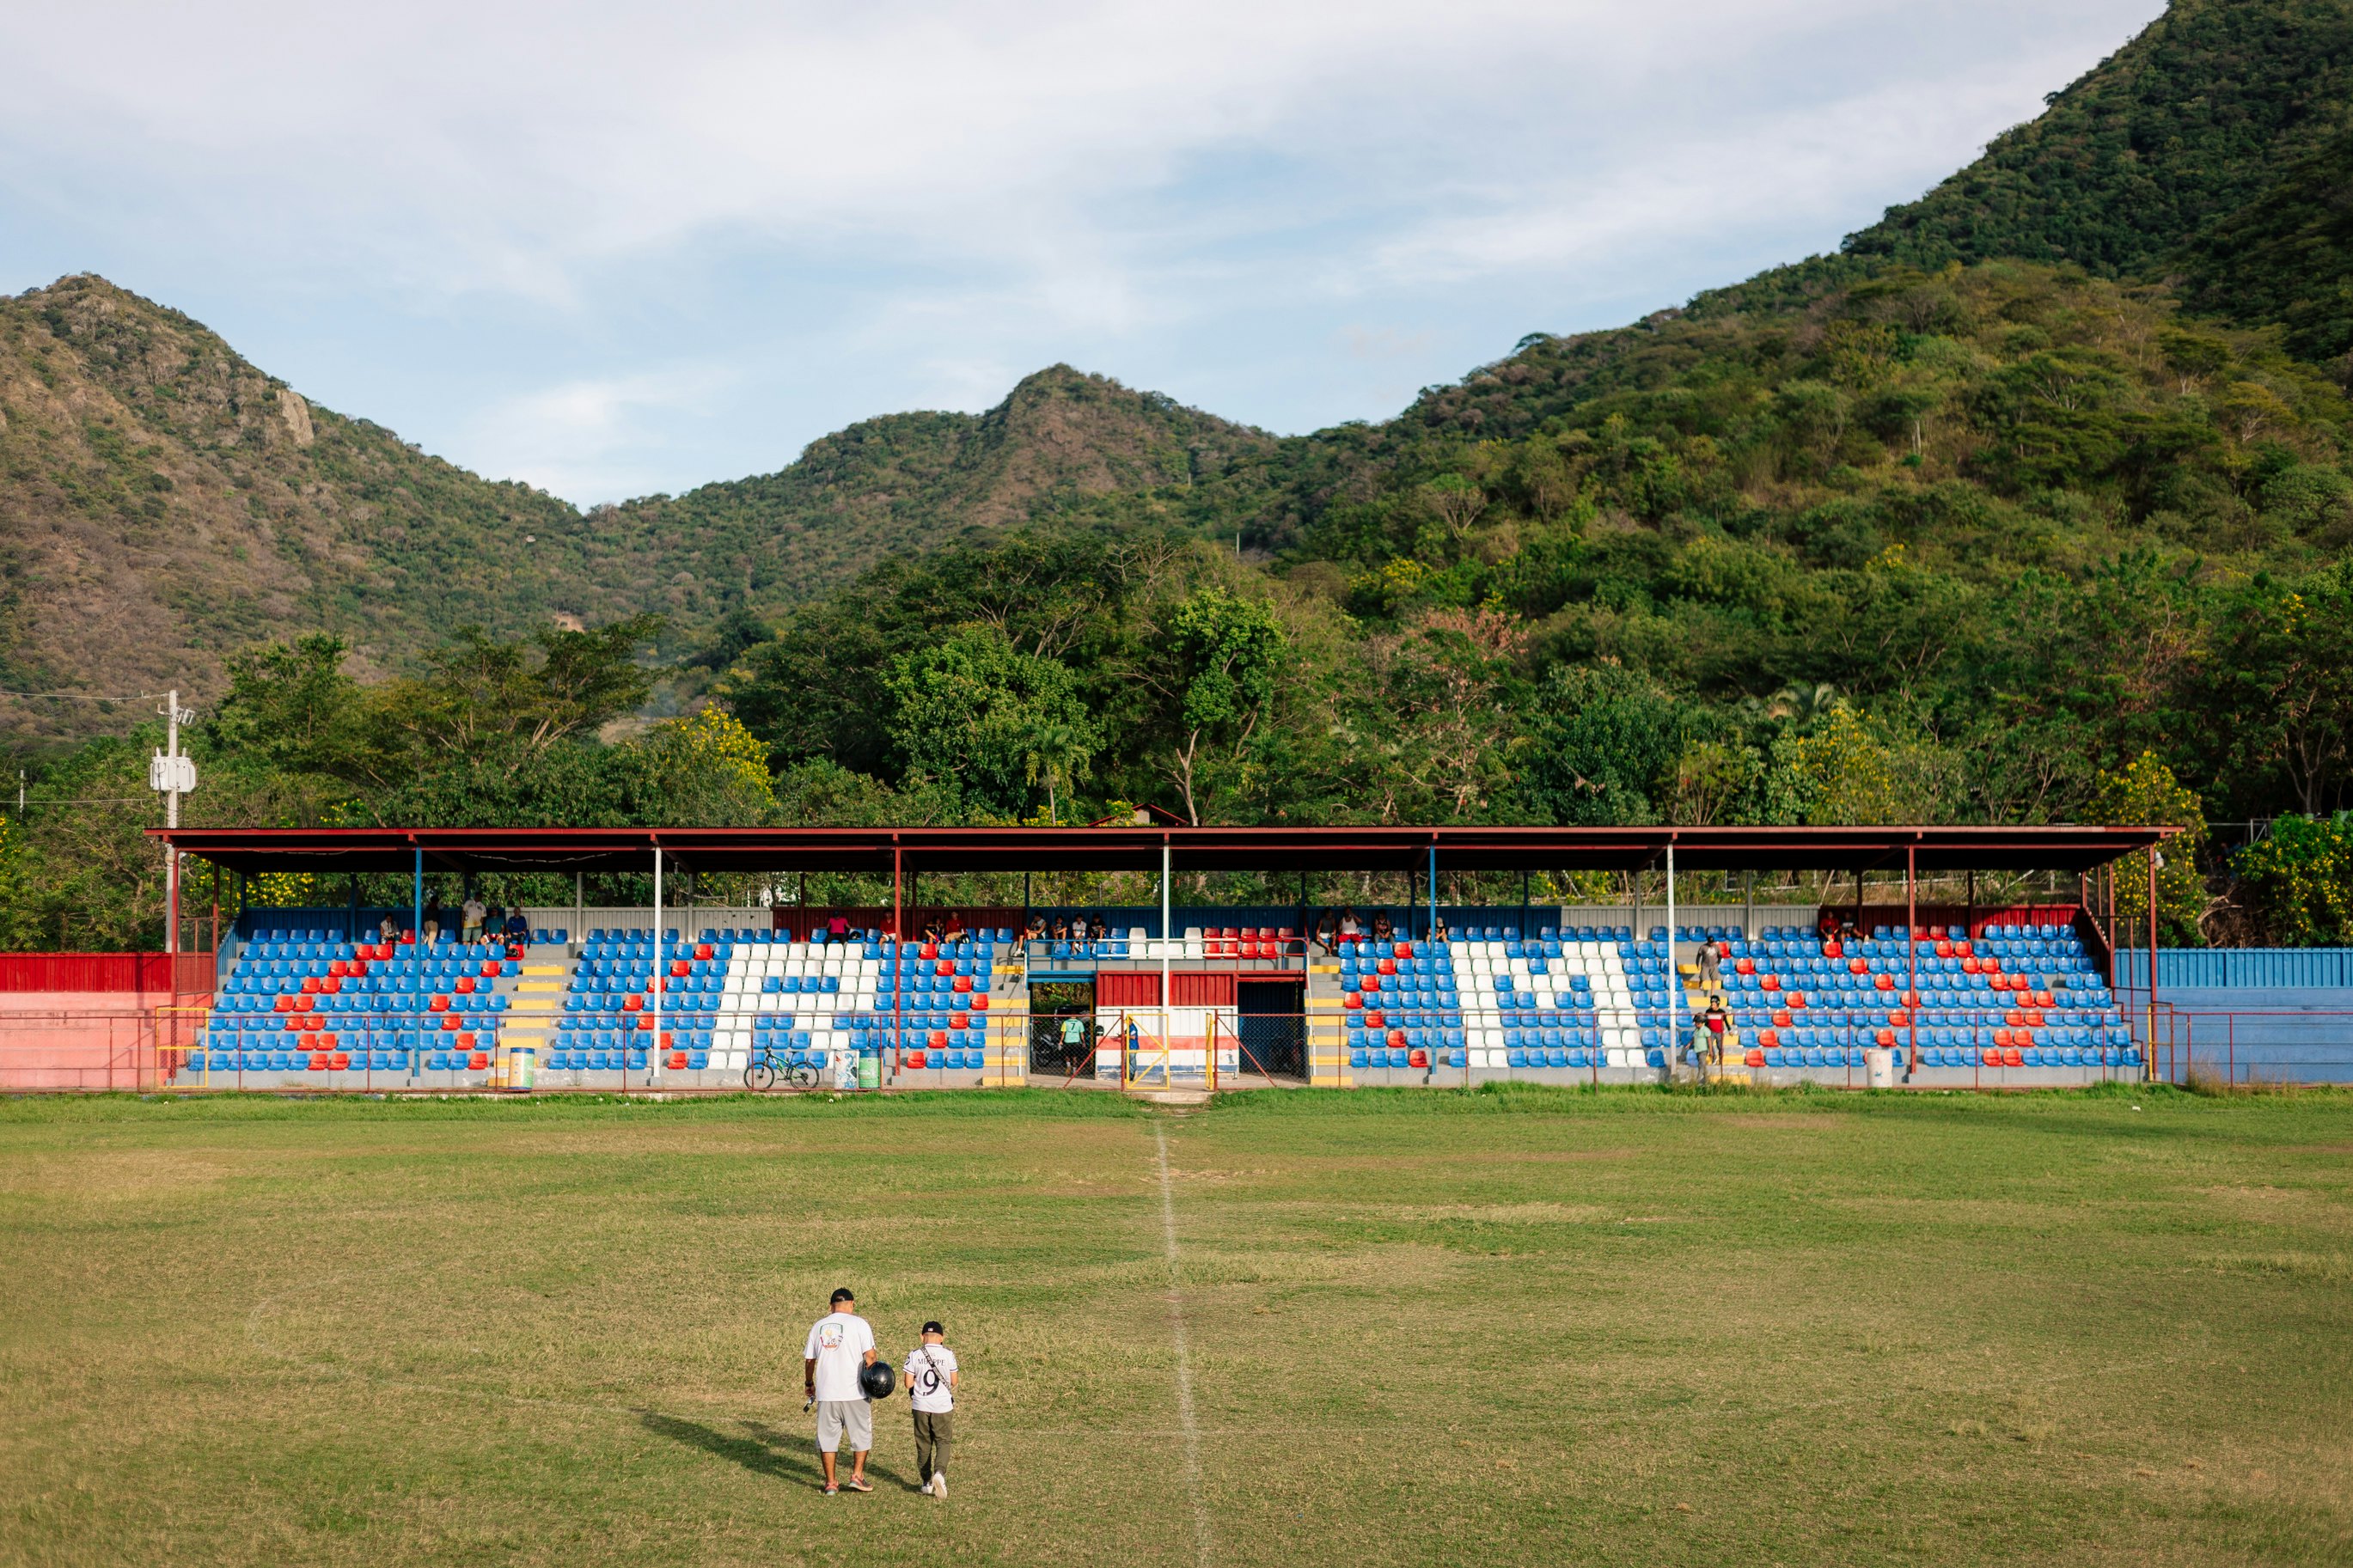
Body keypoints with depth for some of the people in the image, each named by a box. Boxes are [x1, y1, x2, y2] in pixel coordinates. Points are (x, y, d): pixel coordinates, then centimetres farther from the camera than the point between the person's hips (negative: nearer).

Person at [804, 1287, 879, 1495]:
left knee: (827, 1437, 11)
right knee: (861, 1435, 13)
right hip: (854, 1392, -3)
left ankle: (831, 1482, 14)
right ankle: (857, 1476, 10)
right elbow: (869, 1356, -12)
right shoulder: (859, 1324, -4)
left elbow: (809, 1360, 12)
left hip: (825, 1393, 3)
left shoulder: (818, 1326, 8)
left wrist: (809, 1383, 27)